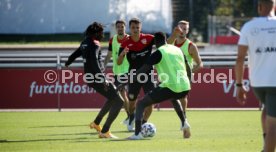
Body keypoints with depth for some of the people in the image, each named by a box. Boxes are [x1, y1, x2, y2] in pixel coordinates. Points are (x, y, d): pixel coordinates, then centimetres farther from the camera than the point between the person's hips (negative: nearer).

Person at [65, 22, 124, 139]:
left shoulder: (85, 43, 13)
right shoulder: (94, 44, -14)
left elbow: (75, 54, 31)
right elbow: (94, 61, -29)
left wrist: (67, 63, 53)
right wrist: (103, 78, -34)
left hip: (89, 78, 10)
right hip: (97, 77, -10)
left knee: (112, 98, 29)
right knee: (118, 101, -10)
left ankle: (96, 123, 34)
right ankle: (104, 132, -13)